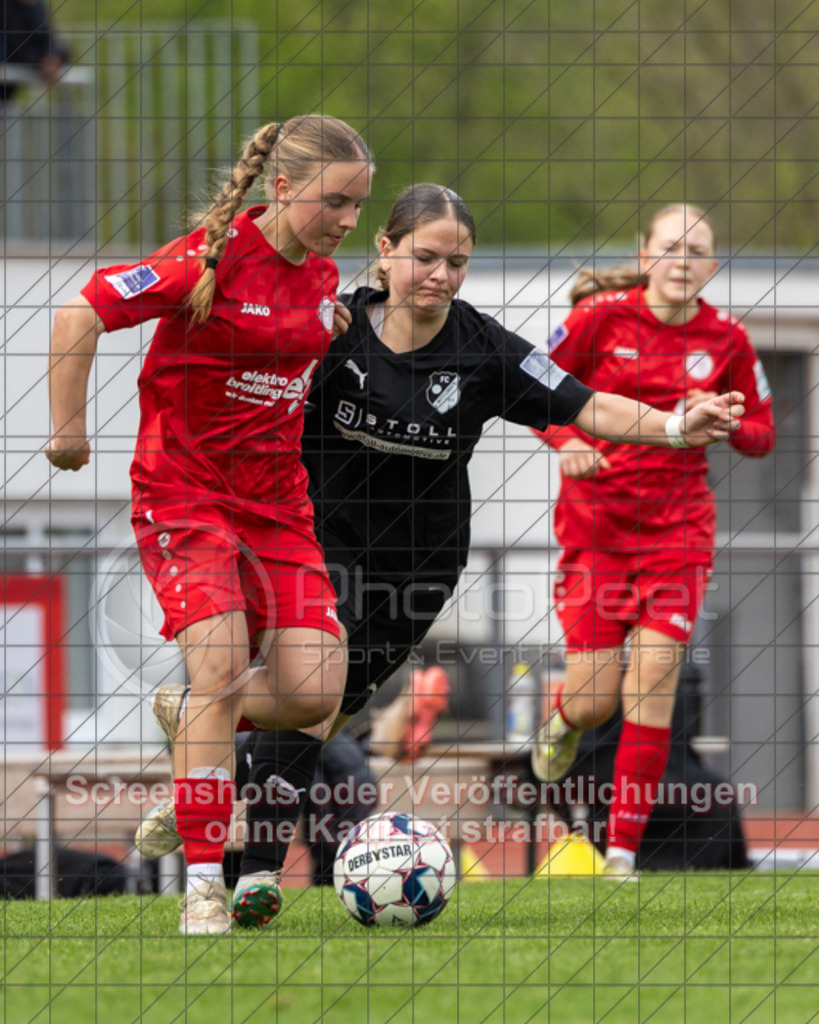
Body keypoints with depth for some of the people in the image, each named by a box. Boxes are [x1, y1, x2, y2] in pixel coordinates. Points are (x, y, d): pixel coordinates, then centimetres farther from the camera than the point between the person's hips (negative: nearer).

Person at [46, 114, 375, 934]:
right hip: (183, 490, -6)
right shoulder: (213, 258, -16)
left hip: (277, 498, 6)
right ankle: (203, 884, -15)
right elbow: (82, 313, -15)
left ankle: (194, 719, 27)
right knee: (221, 665, -22)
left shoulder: (321, 275, 6)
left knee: (314, 693, -6)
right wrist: (67, 428, -11)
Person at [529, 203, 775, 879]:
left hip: (678, 526, 1)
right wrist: (566, 442, -17)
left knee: (653, 687, -12)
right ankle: (564, 718, 38)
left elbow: (762, 435, 11)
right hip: (595, 519, -1)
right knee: (594, 702, -2)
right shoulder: (603, 317, -6)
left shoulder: (726, 340, 1)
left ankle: (624, 852, -5)